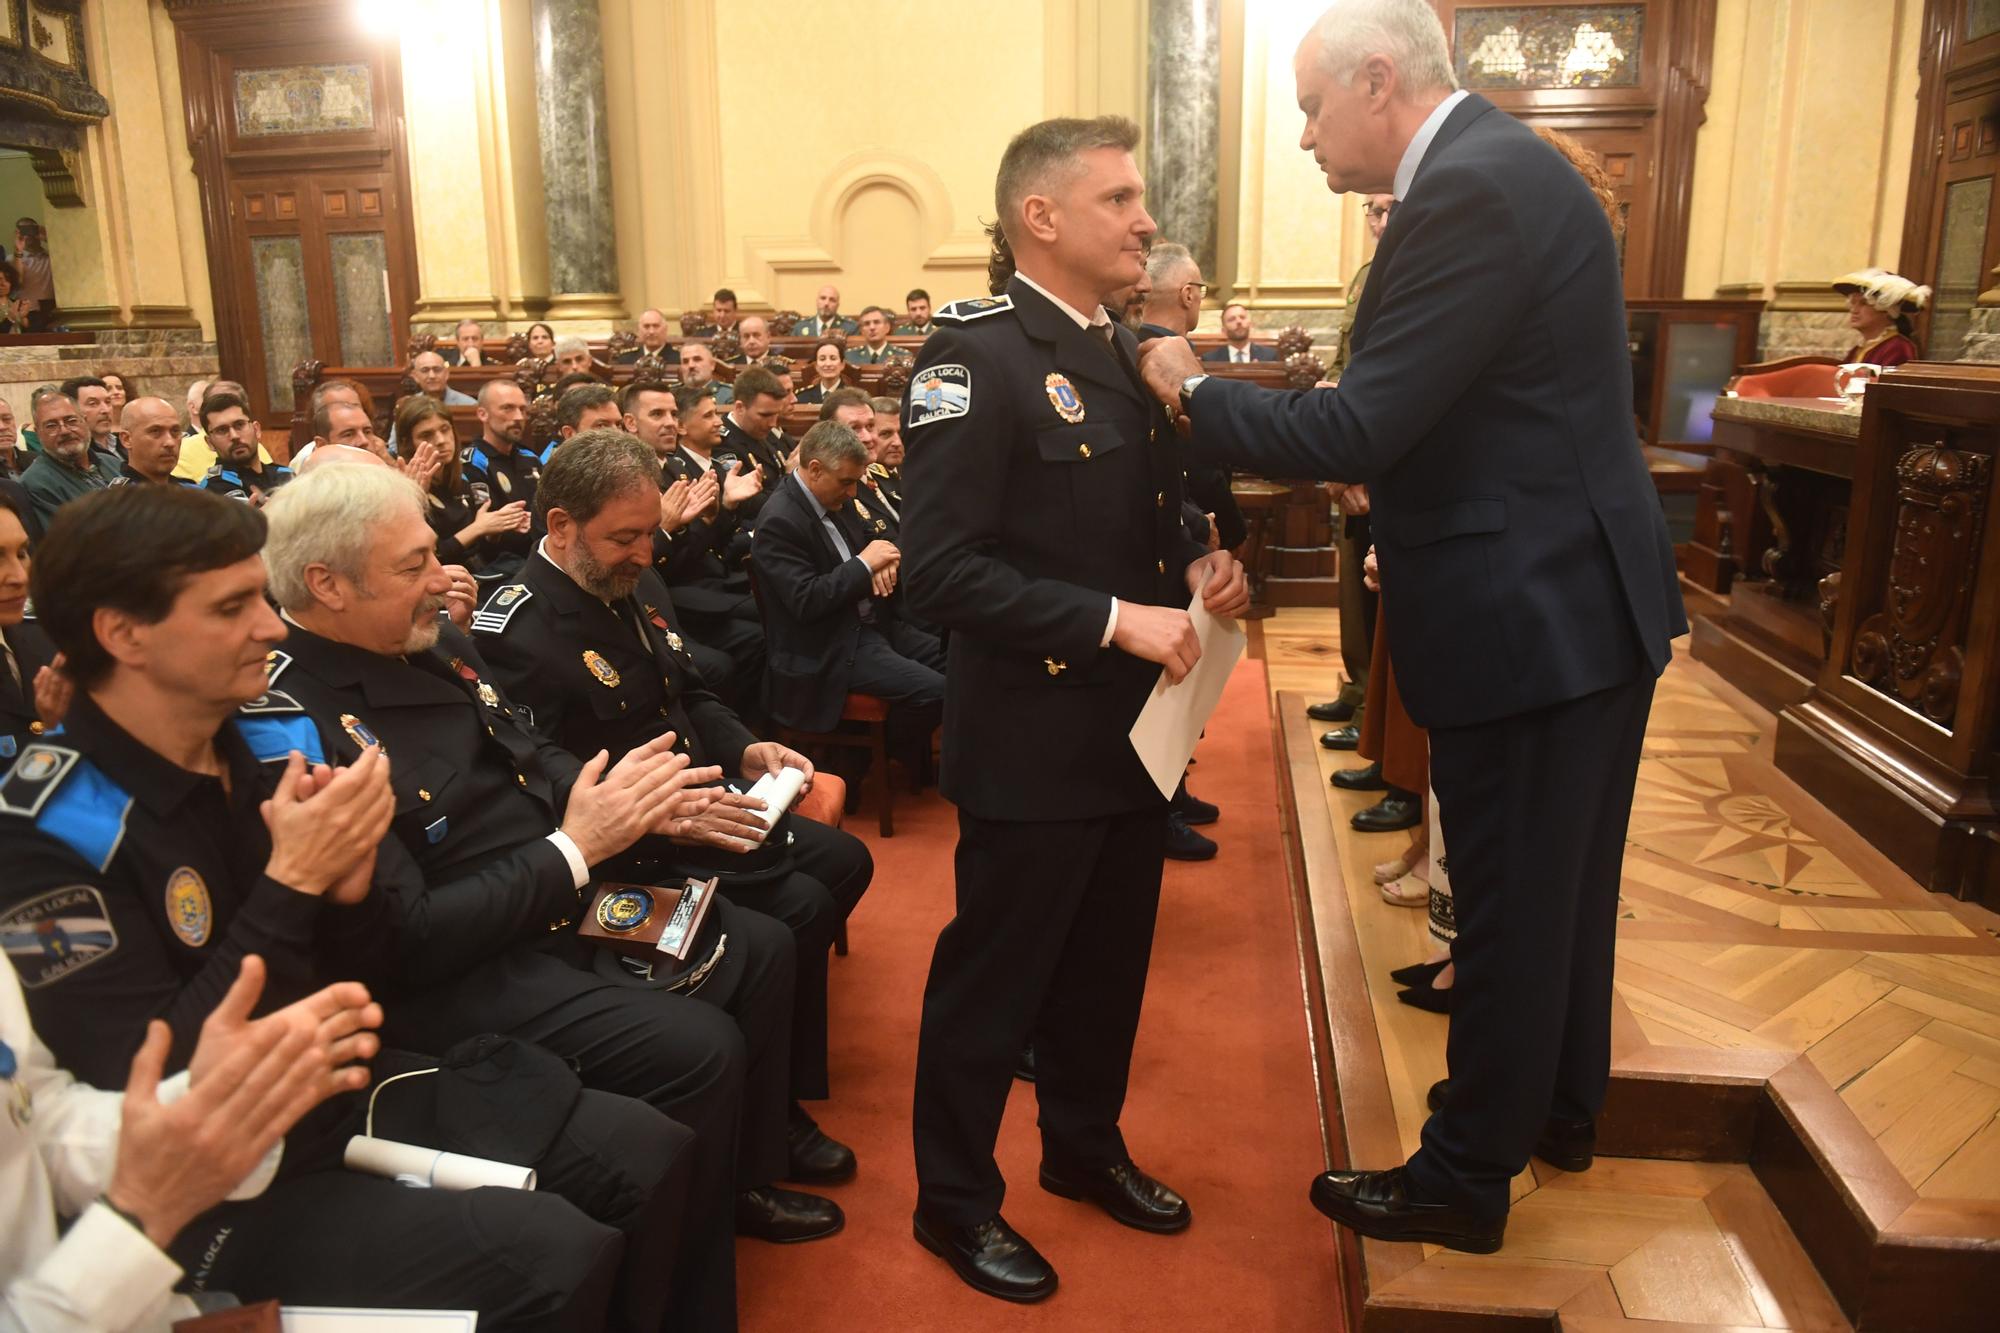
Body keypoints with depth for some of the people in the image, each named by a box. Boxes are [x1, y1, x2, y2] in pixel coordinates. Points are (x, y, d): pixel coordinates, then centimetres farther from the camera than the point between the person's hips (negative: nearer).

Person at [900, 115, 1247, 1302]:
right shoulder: (975, 356, -17)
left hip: (1135, 729, 8)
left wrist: (1199, 570, -2)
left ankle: (1086, 1147, 44)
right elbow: (942, 567, -24)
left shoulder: (1129, 355, 9)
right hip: (1035, 743, -8)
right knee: (993, 980, 9)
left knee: (1109, 964, 22)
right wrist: (1115, 619, -26)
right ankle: (956, 1199, 31)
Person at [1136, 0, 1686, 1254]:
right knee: (1565, 878, 22)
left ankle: (1467, 1180, 22)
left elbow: (1355, 432, -23)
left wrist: (1195, 388, -11)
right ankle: (1558, 1103, 42)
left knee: (1509, 905, 4)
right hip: (1588, 589, 10)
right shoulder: (1500, 163, 11)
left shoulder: (1473, 187, -21)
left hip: (1534, 611, -10)